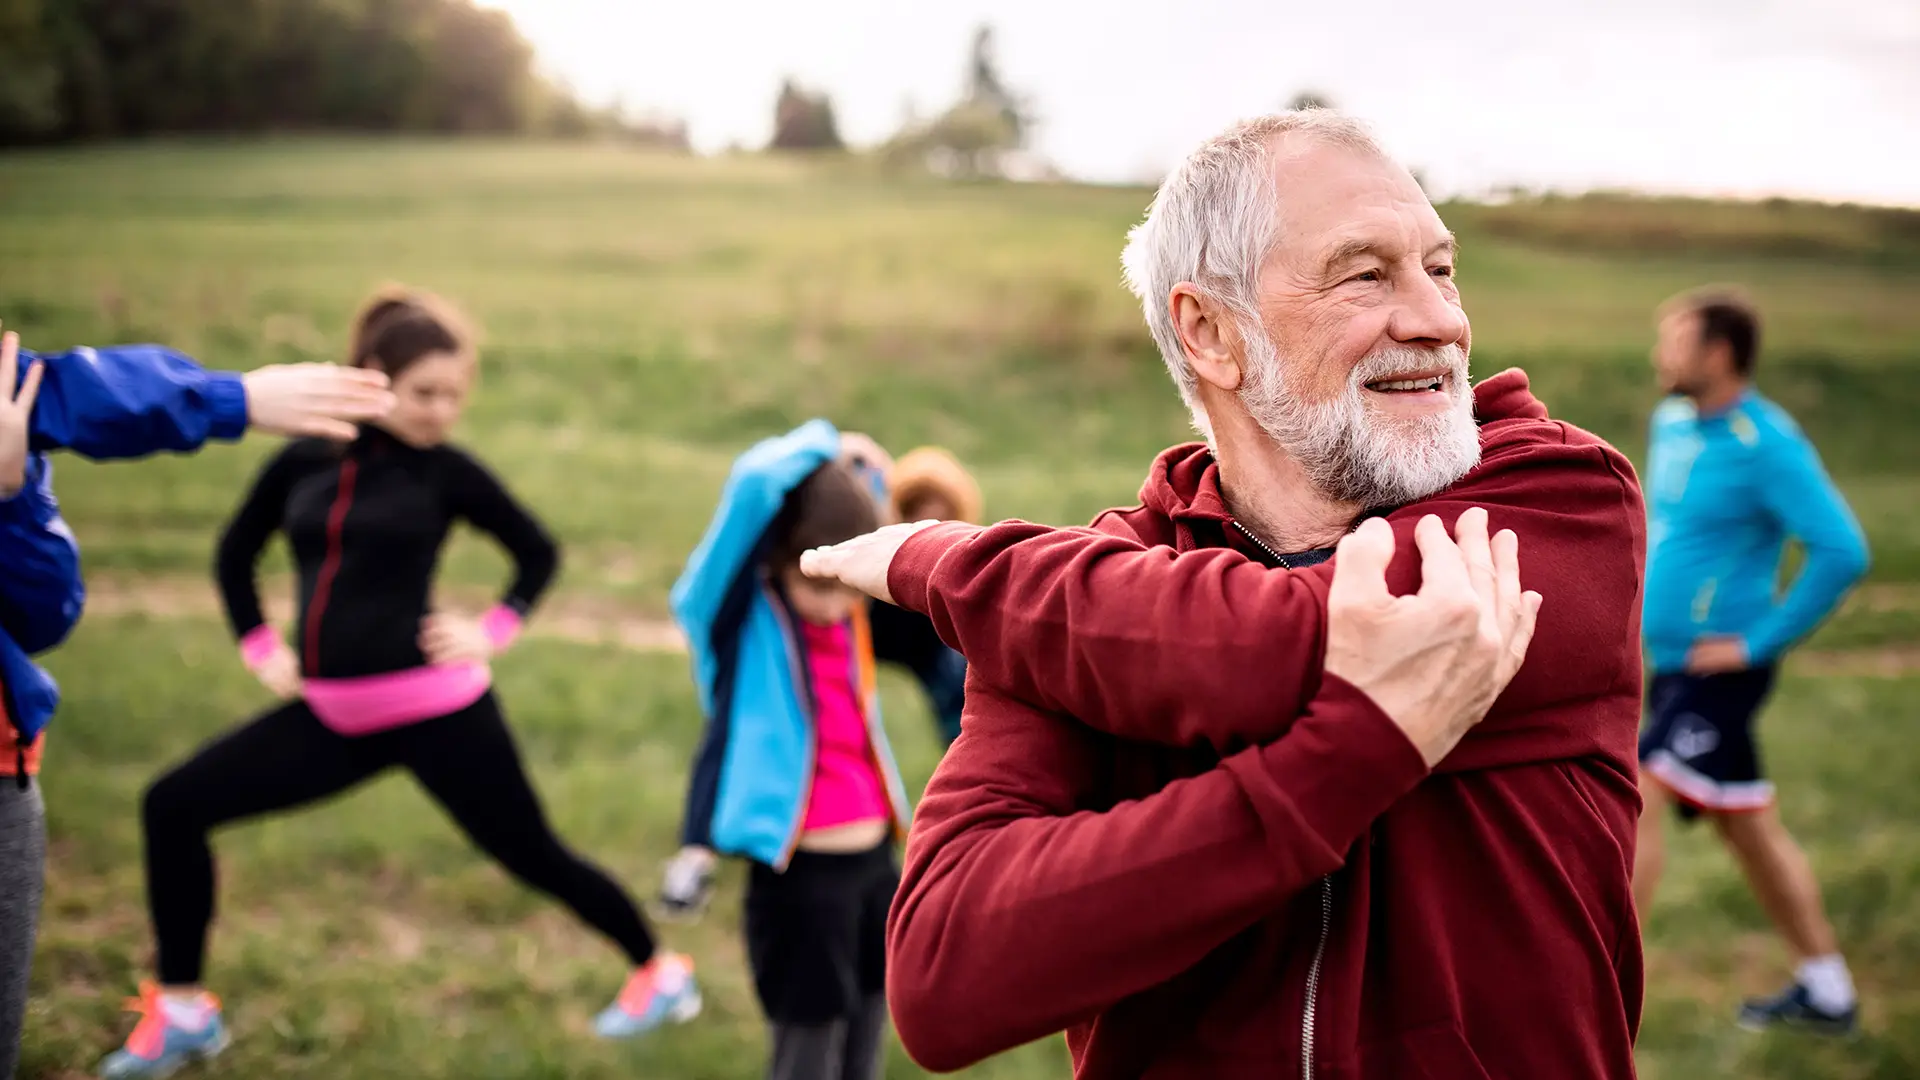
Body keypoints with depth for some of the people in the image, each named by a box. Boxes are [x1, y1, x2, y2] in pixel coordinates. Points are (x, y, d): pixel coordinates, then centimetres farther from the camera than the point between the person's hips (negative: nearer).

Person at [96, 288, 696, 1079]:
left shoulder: (446, 470, -5)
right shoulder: (302, 461, 3)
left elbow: (538, 552, 8)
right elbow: (236, 553, 19)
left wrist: (494, 631, -3)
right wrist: (260, 648, 10)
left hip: (433, 709, -4)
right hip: (331, 715, 5)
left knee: (532, 855, 3)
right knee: (172, 807, 2)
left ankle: (660, 974, 25)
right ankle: (182, 1011, 15)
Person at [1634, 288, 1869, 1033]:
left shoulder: (1768, 446, -17)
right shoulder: (1673, 422, 8)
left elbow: (1843, 552, -22)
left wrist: (1760, 642, -20)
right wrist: (1642, 595, 14)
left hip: (1721, 670, -9)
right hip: (1673, 662, 9)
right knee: (1749, 828, 16)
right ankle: (1826, 993, 29)